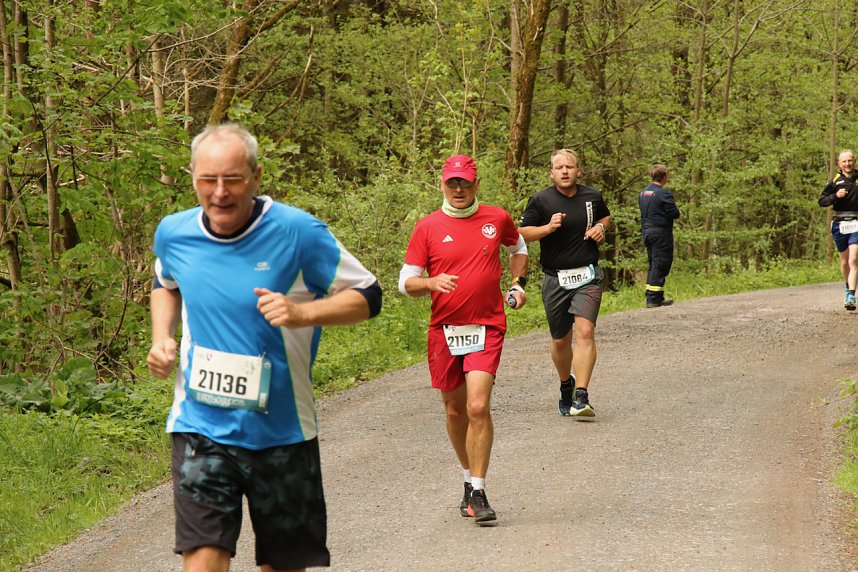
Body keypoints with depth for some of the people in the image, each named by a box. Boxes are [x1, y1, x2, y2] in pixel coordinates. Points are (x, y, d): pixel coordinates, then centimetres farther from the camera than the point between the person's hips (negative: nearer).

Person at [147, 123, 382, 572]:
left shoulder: (297, 232, -12)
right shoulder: (174, 233, -1)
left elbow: (368, 295, -5)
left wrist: (302, 313, -21)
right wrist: (161, 338, 5)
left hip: (281, 430, -1)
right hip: (200, 428, 1)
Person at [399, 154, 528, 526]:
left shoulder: (497, 219, 5)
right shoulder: (427, 227, 1)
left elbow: (518, 247, 28)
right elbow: (406, 282, 2)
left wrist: (518, 284, 15)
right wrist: (432, 282, -18)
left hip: (487, 328, -1)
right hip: (444, 329, 1)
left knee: (478, 407, -16)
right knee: (455, 411, 10)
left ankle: (478, 492, -10)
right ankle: (469, 480, 31)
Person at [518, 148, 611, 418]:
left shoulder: (592, 196, 5)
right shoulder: (541, 200, -3)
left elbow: (606, 216, 25)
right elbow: (522, 233, -1)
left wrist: (601, 227, 2)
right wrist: (548, 227, -18)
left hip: (588, 276, 0)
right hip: (555, 279, 0)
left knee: (585, 332, -18)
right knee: (560, 340, 10)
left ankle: (581, 397, -21)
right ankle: (566, 385, 39)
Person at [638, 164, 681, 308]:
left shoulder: (642, 193, 11)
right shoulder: (663, 193, -15)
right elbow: (675, 213, -18)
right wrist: (678, 213, 6)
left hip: (647, 230, 8)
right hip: (661, 232, -8)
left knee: (652, 265, 14)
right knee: (660, 265, -5)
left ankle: (655, 297, 17)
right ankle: (654, 299, -8)